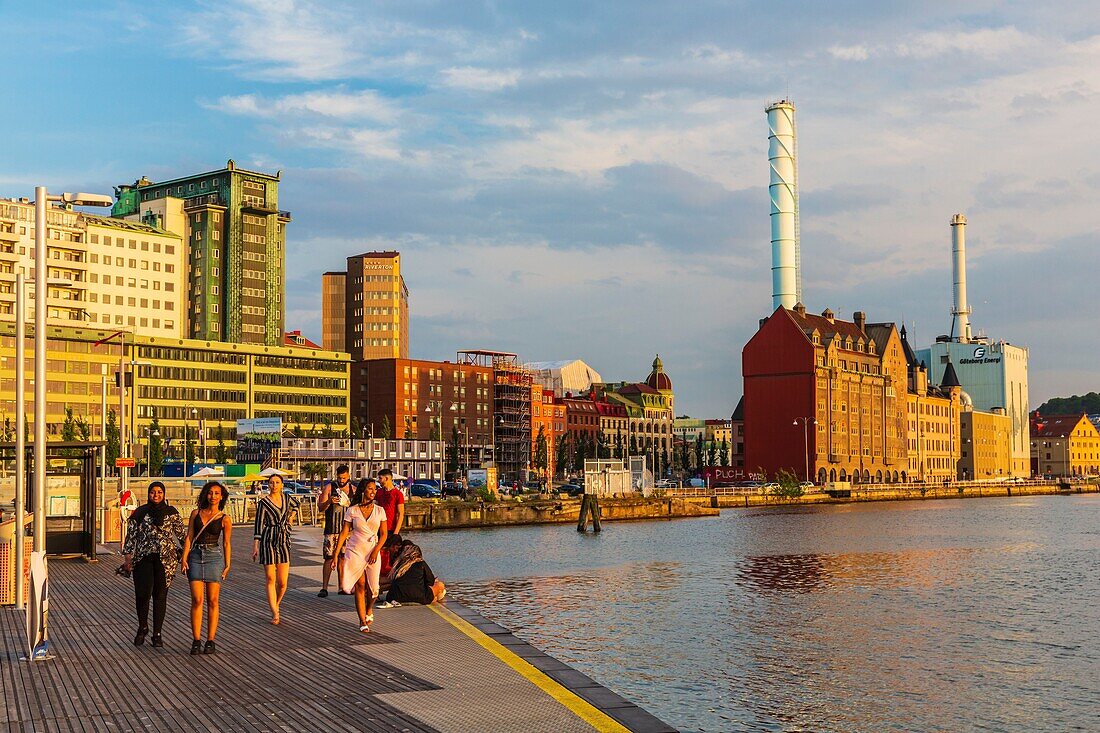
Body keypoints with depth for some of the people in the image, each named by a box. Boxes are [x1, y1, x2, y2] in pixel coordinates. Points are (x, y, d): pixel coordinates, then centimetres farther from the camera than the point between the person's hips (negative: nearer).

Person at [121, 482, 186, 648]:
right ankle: (142, 628, 16)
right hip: (143, 557, 0)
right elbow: (131, 536, 8)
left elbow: (181, 534, 9)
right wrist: (127, 558, 3)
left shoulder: (171, 512, 7)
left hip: (165, 558, 0)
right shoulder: (140, 513, 6)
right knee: (142, 594, -9)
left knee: (160, 595, 1)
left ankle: (157, 634, 11)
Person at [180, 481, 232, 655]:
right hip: (196, 557, 1)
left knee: (212, 601, -1)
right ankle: (196, 641, -1)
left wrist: (228, 565, 2)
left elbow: (226, 543, 7)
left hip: (215, 557, -1)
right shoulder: (196, 514, 9)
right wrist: (184, 558, -2)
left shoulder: (224, 519, 3)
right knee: (197, 600, -4)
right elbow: (189, 537, 7)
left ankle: (210, 641, 3)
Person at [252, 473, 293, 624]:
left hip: (284, 542, 4)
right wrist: (255, 545, -10)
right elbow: (259, 525, -5)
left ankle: (276, 604, 28)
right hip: (268, 542, -4)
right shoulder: (263, 503, -4)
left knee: (282, 582, 0)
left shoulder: (286, 499, 10)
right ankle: (275, 613, 5)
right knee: (271, 580, -1)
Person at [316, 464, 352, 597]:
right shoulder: (329, 487, 0)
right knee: (330, 558, -8)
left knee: (342, 558, 7)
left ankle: (342, 587, 12)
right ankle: (324, 588, -8)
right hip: (332, 529, -3)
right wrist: (329, 502, -20)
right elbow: (321, 507, -2)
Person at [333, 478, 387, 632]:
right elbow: (344, 533, 1)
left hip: (373, 551, 1)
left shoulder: (379, 510, 4)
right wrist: (336, 554, -2)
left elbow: (383, 534, 5)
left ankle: (369, 610, 31)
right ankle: (362, 621, 0)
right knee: (360, 585, -8)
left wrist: (376, 551, -8)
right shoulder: (352, 511, 0)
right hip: (355, 551, -1)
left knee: (372, 587, -1)